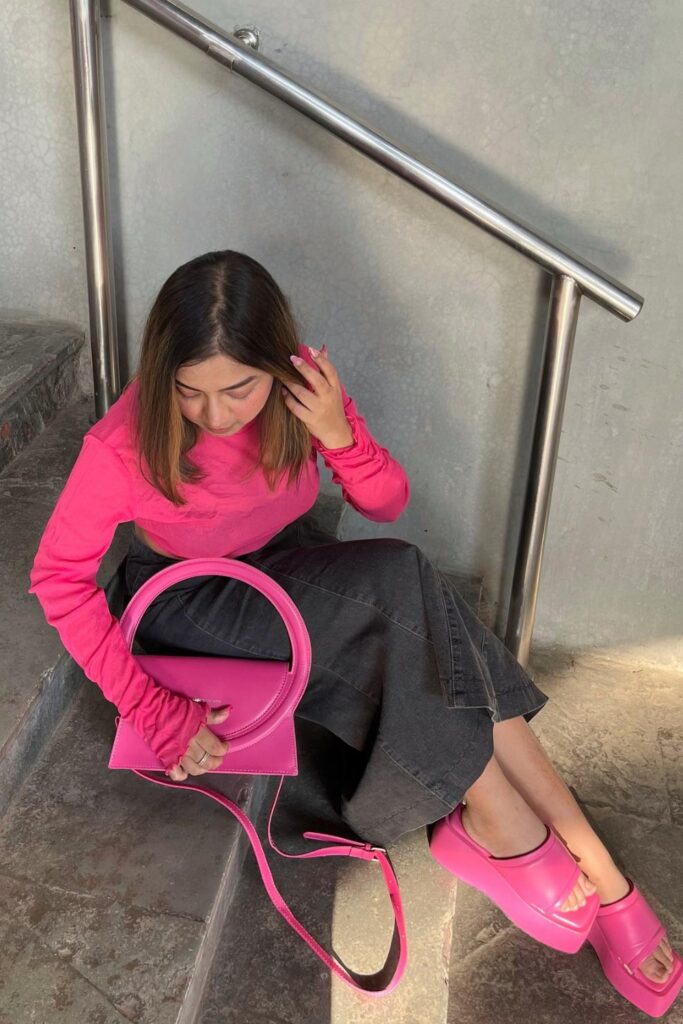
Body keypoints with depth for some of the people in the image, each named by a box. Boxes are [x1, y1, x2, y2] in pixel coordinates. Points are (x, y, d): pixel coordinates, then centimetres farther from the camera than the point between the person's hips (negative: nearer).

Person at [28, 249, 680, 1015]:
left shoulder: (301, 389, -18)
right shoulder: (125, 444, -28)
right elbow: (59, 577, -19)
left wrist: (336, 433, -31)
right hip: (194, 603, -4)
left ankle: (592, 866, -13)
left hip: (292, 567, 4)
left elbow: (388, 505, -9)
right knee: (397, 585, -28)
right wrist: (157, 713, -26)